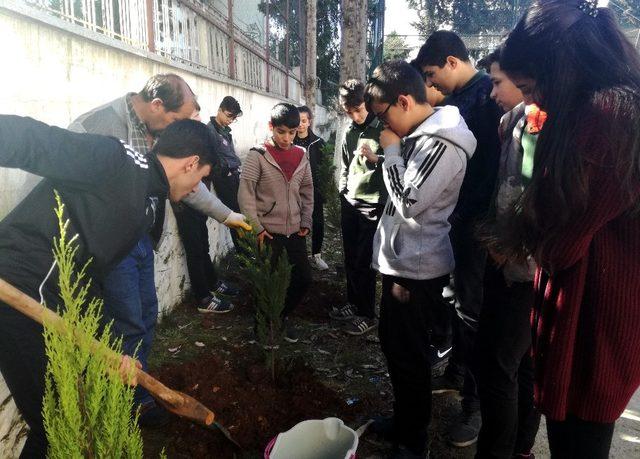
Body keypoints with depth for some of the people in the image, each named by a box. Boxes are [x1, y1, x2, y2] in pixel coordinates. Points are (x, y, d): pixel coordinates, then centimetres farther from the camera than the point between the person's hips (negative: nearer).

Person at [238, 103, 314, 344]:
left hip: (295, 231, 5)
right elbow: (246, 193, -11)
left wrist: (306, 222, 7)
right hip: (269, 232, -5)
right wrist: (257, 227, -13)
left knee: (304, 277, 8)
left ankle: (284, 315, 32)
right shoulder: (258, 155, -9)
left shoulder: (302, 155, 6)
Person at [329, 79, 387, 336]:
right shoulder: (349, 132, 13)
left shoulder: (383, 128, -6)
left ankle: (367, 315, 8)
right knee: (350, 259, 12)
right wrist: (342, 193, 15)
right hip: (349, 203, 6)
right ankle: (354, 304, 27)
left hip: (373, 204, -6)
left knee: (364, 262, -4)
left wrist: (376, 158, -23)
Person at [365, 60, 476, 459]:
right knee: (392, 342, 21)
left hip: (416, 267, -10)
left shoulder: (442, 144, -20)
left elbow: (409, 202, -23)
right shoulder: (421, 134, 10)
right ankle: (402, 420, 41)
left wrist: (391, 151, -15)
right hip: (402, 259, 10)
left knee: (408, 354, 3)